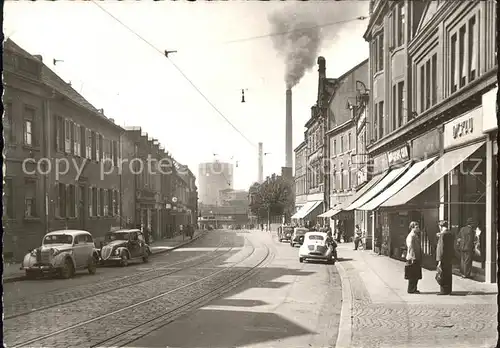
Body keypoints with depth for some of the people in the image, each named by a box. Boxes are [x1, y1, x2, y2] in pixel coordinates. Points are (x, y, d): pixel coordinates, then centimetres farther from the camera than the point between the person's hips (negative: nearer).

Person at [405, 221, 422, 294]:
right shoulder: (411, 236, -14)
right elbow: (410, 247, -20)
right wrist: (412, 258, -23)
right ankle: (411, 289, 0)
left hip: (417, 258, 10)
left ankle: (414, 289, 19)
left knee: (416, 275, 13)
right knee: (413, 275, -5)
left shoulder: (416, 236, 17)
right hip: (413, 258, -10)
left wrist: (419, 258, 21)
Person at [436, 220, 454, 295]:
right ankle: (448, 290, 19)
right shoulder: (450, 234, 11)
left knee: (443, 275, -3)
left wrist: (439, 260, -18)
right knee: (448, 275, 13)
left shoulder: (443, 234, -16)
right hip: (449, 258, 9)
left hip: (444, 258, -9)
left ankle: (444, 290, -1)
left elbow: (441, 248, -19)